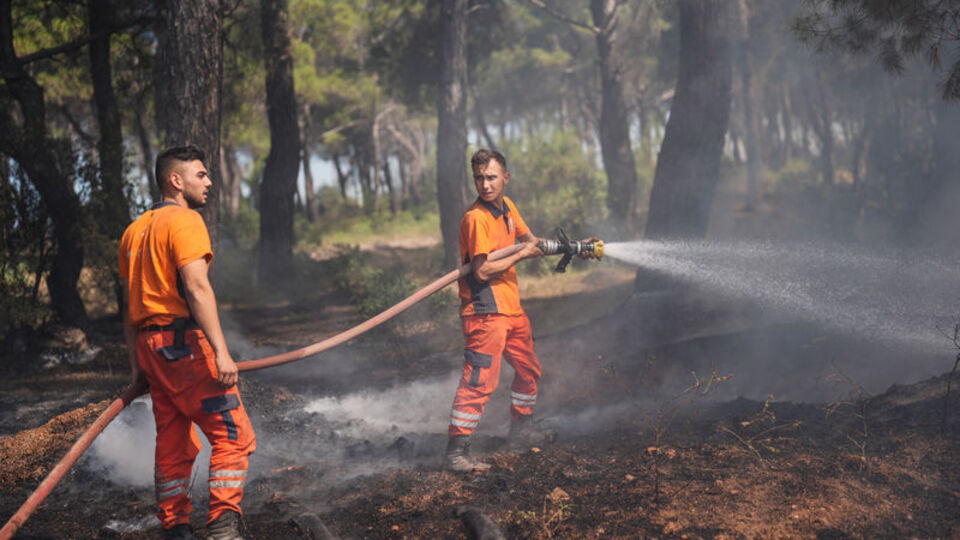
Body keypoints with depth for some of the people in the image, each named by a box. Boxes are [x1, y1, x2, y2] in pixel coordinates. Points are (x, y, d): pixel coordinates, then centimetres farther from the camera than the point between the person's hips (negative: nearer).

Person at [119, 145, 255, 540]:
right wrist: (220, 352, -23)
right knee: (233, 434, -7)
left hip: (150, 345, 9)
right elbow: (196, 289, -19)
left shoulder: (134, 231, 19)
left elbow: (129, 304, 19)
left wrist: (136, 364, 21)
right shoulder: (184, 219, -7)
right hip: (184, 343, -9)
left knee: (174, 444, 14)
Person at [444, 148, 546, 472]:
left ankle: (521, 426, 42)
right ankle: (455, 452, -15)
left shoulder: (507, 206, 10)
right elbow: (482, 271, -23)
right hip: (484, 312, -9)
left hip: (511, 308, 9)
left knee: (529, 369, 22)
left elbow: (529, 240, 27)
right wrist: (521, 255, -14)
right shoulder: (476, 218, -17)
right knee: (480, 380, -16)